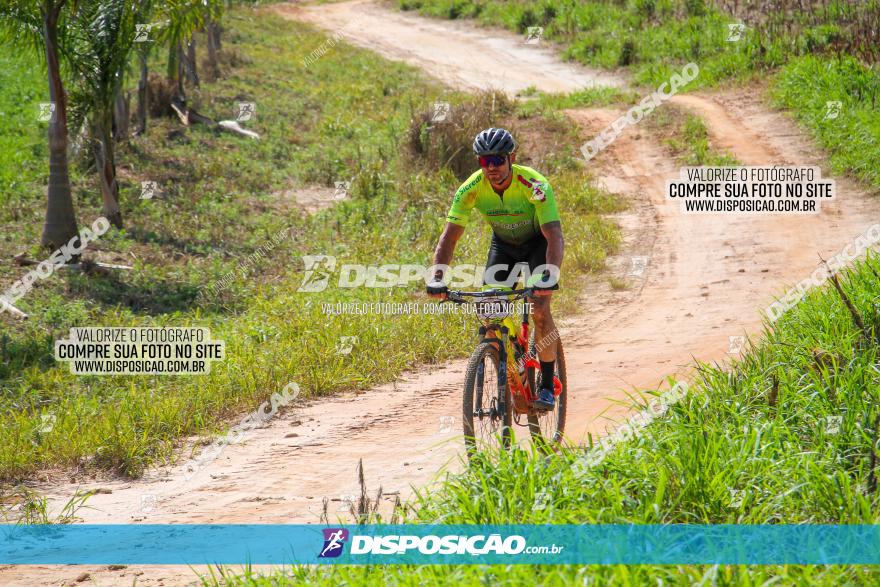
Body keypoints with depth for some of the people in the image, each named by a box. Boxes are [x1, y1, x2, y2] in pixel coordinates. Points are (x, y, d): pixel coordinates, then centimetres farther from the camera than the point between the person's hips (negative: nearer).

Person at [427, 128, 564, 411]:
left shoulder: (534, 185, -35)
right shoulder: (471, 189, -26)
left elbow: (555, 236, -42)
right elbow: (449, 236, -26)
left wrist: (550, 277, -59)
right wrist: (437, 279, -42)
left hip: (538, 242, -4)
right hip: (503, 244, 4)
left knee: (539, 308, -22)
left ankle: (547, 386, -11)